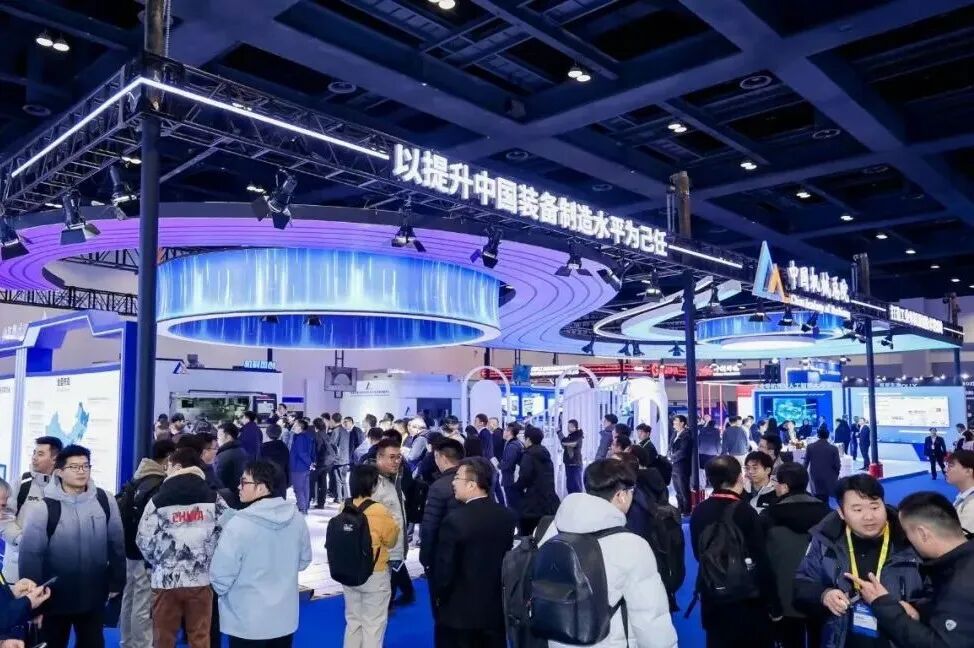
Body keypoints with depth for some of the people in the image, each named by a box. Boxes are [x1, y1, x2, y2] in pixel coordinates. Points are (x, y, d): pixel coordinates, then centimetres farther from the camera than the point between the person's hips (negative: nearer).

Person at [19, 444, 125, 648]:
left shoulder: (105, 502, -4)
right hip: (55, 597, -2)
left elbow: (116, 544, 3)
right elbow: (30, 554, -10)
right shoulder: (44, 508, -12)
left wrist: (116, 582, 5)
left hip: (94, 596, 2)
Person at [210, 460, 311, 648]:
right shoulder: (296, 518, -5)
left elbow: (221, 575, -16)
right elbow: (304, 560, 8)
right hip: (285, 618, 5)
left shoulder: (239, 523, -24)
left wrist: (222, 591, 5)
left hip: (247, 623, -5)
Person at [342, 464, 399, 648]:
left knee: (353, 621, 21)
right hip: (375, 575, -5)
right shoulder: (380, 511, -20)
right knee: (373, 625, 10)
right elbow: (392, 541, -8)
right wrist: (392, 522, 9)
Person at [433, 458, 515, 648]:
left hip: (460, 611, -4)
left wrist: (439, 595, 2)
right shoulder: (507, 516, -5)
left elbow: (444, 567, -16)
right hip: (497, 608, 5)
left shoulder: (455, 519, -22)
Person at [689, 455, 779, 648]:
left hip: (712, 597, 4)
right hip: (747, 598, -4)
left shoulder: (699, 511, -2)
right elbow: (761, 561, -15)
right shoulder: (745, 511, -16)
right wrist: (774, 604, -7)